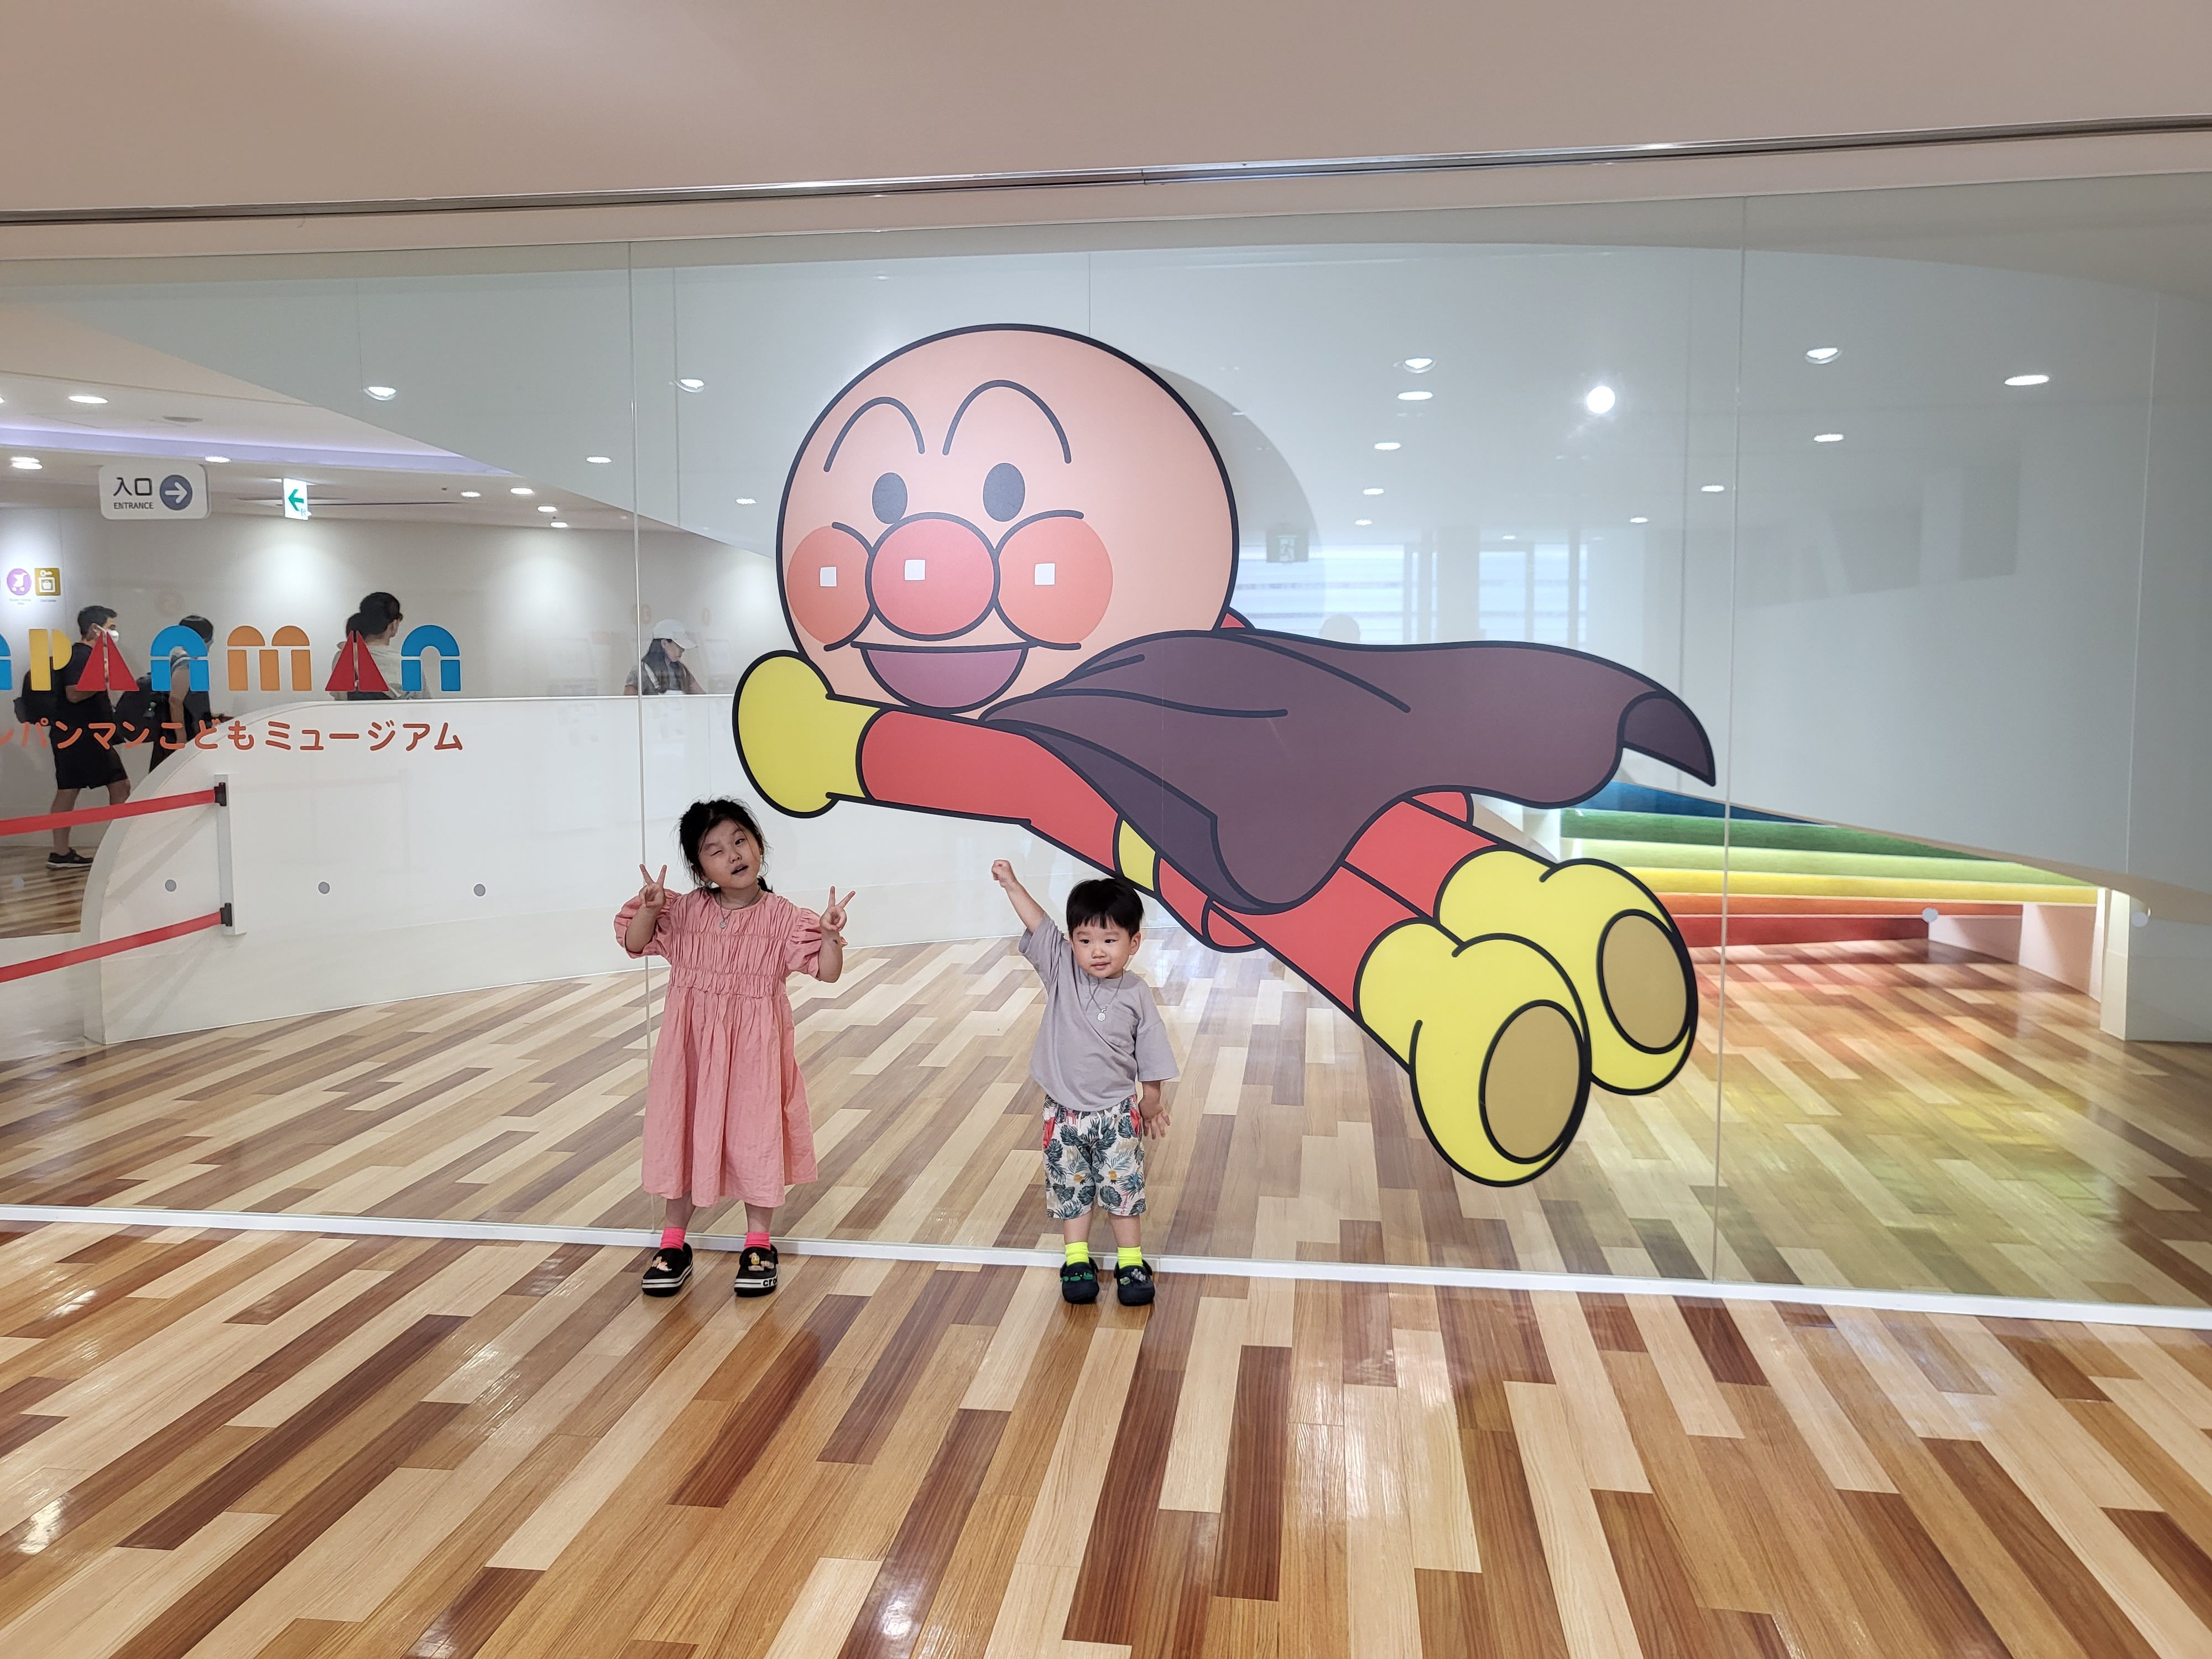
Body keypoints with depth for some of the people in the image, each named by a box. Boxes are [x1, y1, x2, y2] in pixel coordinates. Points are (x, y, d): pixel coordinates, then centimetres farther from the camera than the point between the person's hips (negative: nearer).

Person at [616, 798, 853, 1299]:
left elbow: (828, 973, -9)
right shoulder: (685, 912, -1)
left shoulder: (782, 917, -7)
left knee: (755, 1140, 6)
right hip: (692, 1047, 2)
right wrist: (649, 909, -17)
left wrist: (831, 935, -29)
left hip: (753, 1049, -2)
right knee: (684, 1135, 10)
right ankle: (673, 1243, 26)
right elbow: (635, 943, 2)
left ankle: (759, 1245, 23)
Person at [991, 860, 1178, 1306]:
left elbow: (1150, 1058, -2)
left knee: (1123, 1187, 9)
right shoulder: (1062, 971, -9)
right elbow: (1037, 923, -15)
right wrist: (1012, 884, -23)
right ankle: (1077, 1261, 27)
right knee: (1070, 1187, 12)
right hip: (1064, 1112, 1)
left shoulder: (1136, 996, -11)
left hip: (1117, 1113, -1)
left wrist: (1152, 1103, 4)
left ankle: (1131, 1261, 24)